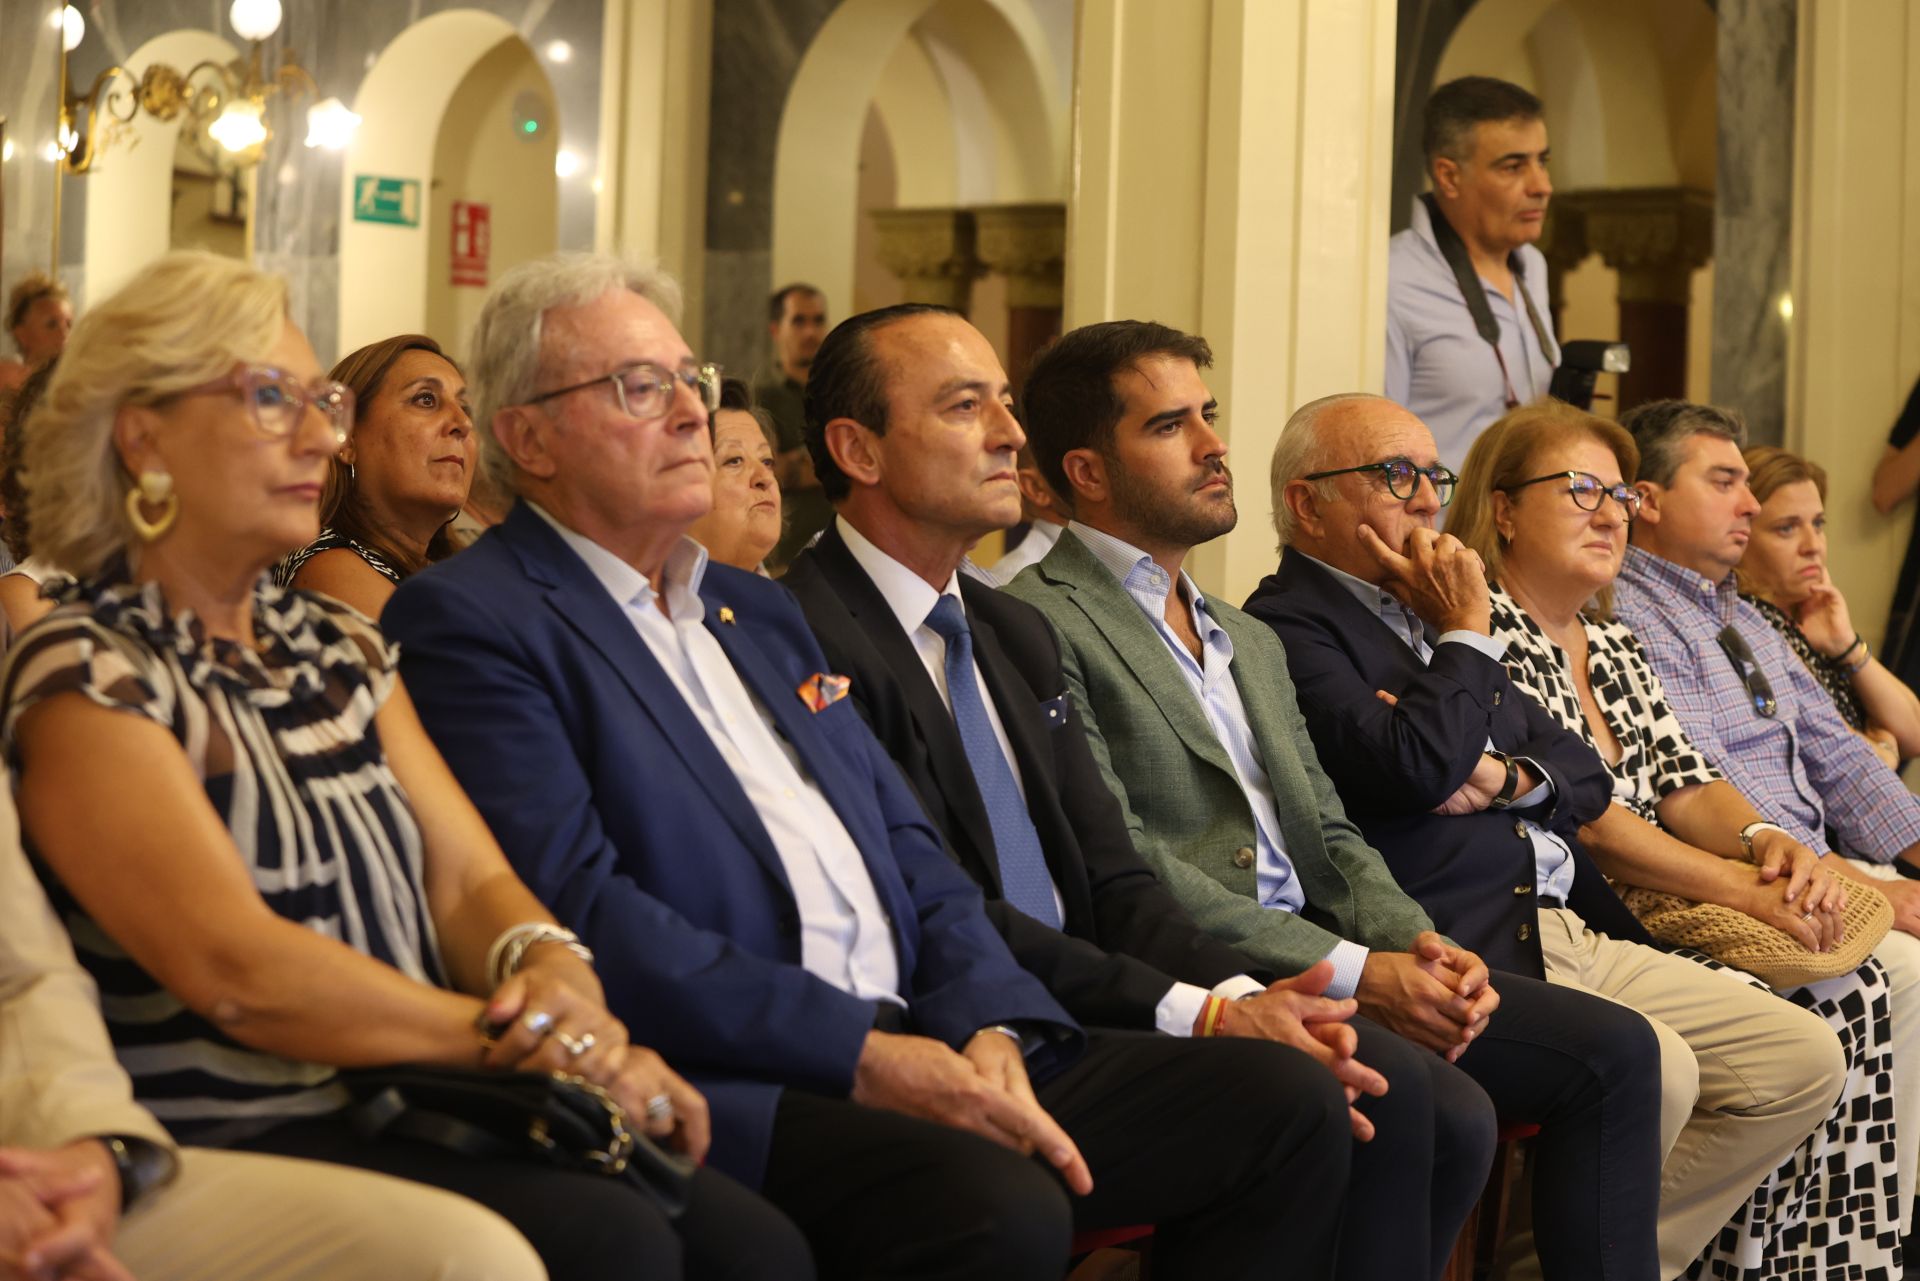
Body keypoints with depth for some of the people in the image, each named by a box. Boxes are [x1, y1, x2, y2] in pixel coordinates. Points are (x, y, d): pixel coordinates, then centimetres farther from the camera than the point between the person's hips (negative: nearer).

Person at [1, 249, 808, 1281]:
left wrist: (550, 971, -15)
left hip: (419, 1114, 7)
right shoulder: (87, 675, -6)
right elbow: (233, 968, -17)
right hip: (237, 1135, -6)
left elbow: (468, 876, 8)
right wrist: (511, 1032, -18)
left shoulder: (339, 646, 18)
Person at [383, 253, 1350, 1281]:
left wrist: (986, 1028, -2)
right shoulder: (467, 621, -2)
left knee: (1284, 1103, -5)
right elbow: (574, 908, -14)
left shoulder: (759, 610, 25)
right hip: (728, 1091, -8)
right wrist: (860, 1053, -19)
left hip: (919, 1051, 8)